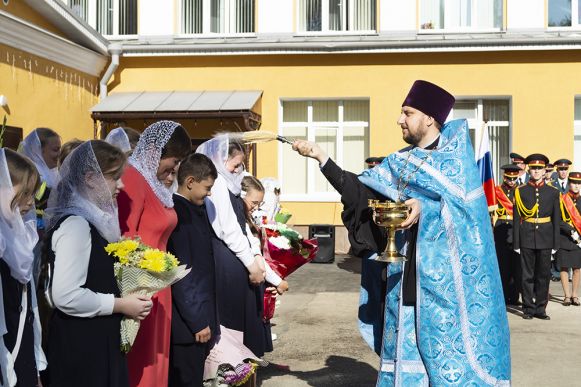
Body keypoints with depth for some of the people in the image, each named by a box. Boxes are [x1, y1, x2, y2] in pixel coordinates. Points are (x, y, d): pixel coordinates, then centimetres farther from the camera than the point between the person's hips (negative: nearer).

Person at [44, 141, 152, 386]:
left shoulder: (93, 219, 10)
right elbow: (65, 296, -26)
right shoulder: (76, 224, -19)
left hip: (98, 339, 9)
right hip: (80, 345, -9)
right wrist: (120, 305, -17)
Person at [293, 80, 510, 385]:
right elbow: (359, 192, 7)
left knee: (448, 341, -3)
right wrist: (320, 156, 1)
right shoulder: (399, 162, 12)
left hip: (446, 270, -5)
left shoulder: (456, 152, 0)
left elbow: (465, 200, -11)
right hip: (406, 269, 5)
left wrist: (426, 207, -26)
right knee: (406, 340, 7)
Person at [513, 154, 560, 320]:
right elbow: (516, 218, 1)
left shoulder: (553, 192, 7)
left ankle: (540, 309, 15)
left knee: (544, 275, 5)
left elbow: (556, 219, 7)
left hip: (545, 239, 1)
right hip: (527, 239, -1)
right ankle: (528, 308, 11)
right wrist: (516, 243, -2)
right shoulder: (520, 191, 3)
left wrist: (555, 243, 2)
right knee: (528, 275, 3)